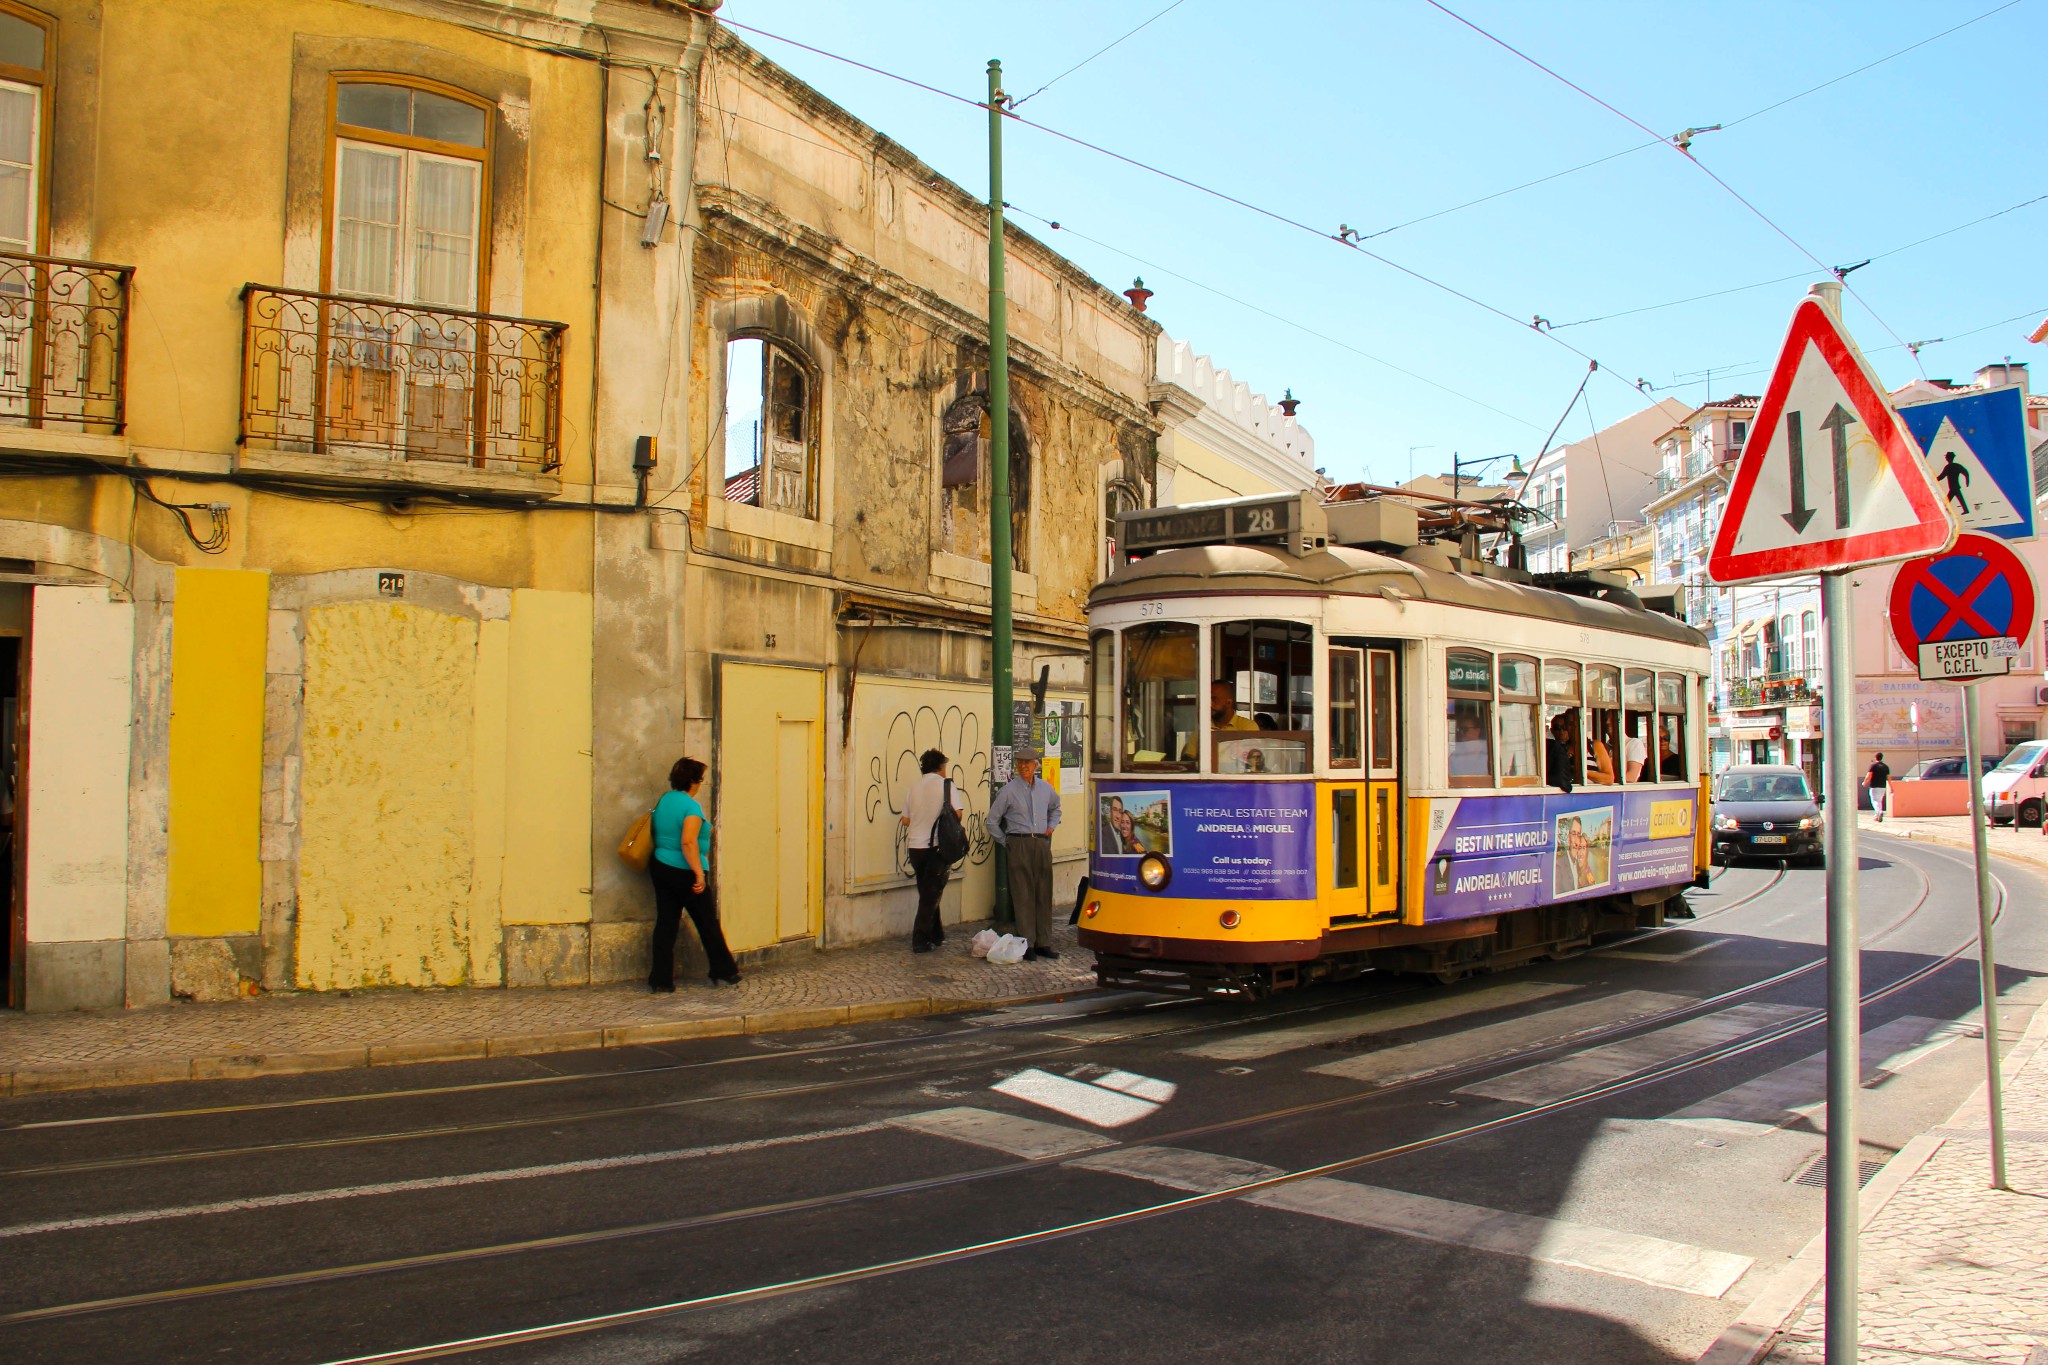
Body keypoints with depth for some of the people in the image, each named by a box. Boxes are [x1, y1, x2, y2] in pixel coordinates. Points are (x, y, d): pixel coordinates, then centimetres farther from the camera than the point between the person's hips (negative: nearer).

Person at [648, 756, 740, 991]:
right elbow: (688, 842, -26)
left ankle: (660, 979, 4)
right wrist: (700, 874, -24)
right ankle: (723, 973, 17)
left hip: (660, 867, 7)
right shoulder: (692, 806, -16)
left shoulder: (663, 800, 8)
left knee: (665, 923, 7)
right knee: (708, 924, 6)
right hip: (685, 872, -7)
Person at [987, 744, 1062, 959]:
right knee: (1023, 895, -4)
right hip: (1020, 845, -4)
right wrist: (1006, 843, 2)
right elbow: (992, 820, 4)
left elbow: (1055, 808, 33)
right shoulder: (1009, 790, -2)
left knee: (1044, 895, 5)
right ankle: (1026, 944, 0)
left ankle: (1043, 943, 12)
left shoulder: (1045, 788, 11)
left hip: (1042, 844, 4)